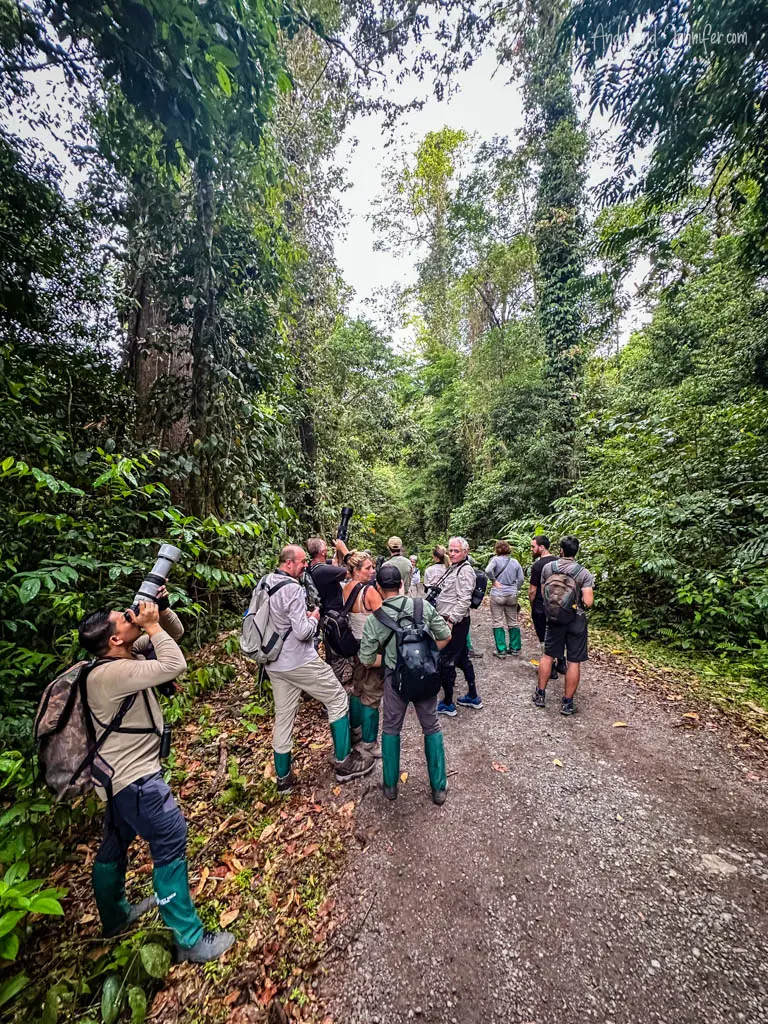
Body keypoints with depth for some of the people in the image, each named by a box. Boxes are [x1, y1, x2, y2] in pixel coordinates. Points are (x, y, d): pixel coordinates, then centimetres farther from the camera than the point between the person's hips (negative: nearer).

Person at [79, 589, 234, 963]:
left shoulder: (126, 655, -2)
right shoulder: (110, 674, -30)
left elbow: (175, 633, 4)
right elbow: (174, 665, -37)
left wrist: (162, 609, -14)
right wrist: (152, 626, -28)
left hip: (121, 773, 10)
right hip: (135, 778, -10)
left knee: (115, 844, 28)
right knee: (171, 844, 0)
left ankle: (114, 916, 51)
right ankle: (189, 940, 14)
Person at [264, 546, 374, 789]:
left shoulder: (265, 583, 4)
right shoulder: (292, 589, -23)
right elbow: (303, 632, -24)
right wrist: (313, 618, -4)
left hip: (275, 663, 8)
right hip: (300, 662, -8)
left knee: (283, 716, 18)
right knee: (338, 699, 8)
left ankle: (283, 777, 32)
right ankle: (344, 764, 18)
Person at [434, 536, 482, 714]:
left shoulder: (465, 570, -17)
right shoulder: (453, 568, 13)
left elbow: (464, 601, -22)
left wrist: (451, 620, -22)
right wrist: (448, 619, 16)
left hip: (455, 622, -10)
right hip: (450, 620, 10)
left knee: (446, 661, -1)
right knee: (462, 658, 19)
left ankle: (448, 704, 13)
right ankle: (473, 697, 32)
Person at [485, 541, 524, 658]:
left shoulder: (496, 559, -9)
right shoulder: (515, 562, 3)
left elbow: (488, 570, -26)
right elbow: (520, 579, 4)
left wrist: (494, 581, -12)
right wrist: (515, 590, 14)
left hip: (498, 594, -4)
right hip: (512, 595, 4)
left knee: (498, 622, 4)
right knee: (513, 622, 16)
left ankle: (501, 650, 6)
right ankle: (515, 648, 25)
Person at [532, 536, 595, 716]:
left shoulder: (547, 567, -4)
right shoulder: (584, 573, -13)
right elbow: (587, 602, -18)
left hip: (554, 618, 3)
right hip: (576, 620, -2)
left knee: (548, 655, 16)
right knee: (574, 662, 8)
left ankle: (540, 694, 25)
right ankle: (567, 703, 16)